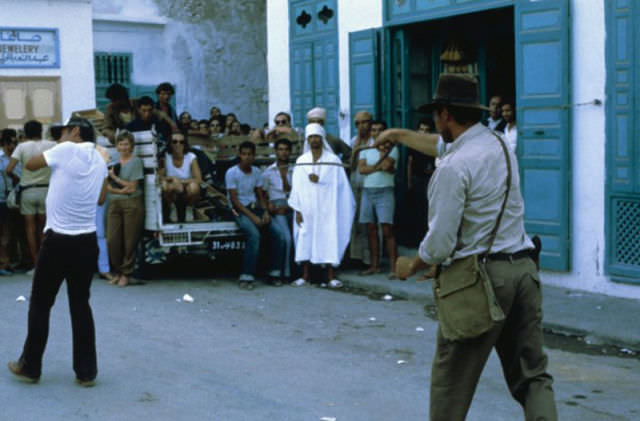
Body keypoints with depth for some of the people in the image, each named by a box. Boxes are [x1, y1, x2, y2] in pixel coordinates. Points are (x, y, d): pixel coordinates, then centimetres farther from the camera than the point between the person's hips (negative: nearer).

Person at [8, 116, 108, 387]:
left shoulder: (65, 150, -10)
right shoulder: (100, 160, 9)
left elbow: (30, 165, 2)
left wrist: (50, 158, 18)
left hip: (58, 240, -5)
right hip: (87, 241, 5)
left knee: (40, 305, 9)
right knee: (81, 306, 11)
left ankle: (30, 367, 17)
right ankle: (86, 372, 11)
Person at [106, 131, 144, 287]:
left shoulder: (135, 161, 1)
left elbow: (132, 187, -4)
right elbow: (108, 186, 8)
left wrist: (115, 177, -3)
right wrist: (121, 190, -9)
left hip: (132, 204, -4)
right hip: (114, 203, 4)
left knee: (129, 241, -2)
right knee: (112, 239, -4)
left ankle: (126, 273, 9)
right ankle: (117, 271, 12)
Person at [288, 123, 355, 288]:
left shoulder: (333, 160, 3)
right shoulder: (301, 161, 8)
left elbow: (339, 183, -3)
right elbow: (296, 187, 5)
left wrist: (320, 180, -13)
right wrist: (297, 210, -2)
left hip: (327, 208, -2)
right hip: (306, 208, 2)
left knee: (328, 238, -4)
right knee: (305, 238, 0)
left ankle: (331, 275, 0)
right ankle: (306, 274, 7)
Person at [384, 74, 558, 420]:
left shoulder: (454, 167, -15)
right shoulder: (499, 144, 10)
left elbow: (440, 242, -14)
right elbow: (438, 145, 29)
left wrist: (411, 267, 5)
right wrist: (398, 135, 38)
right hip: (524, 267, 7)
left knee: (451, 378, 9)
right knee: (532, 374, 8)